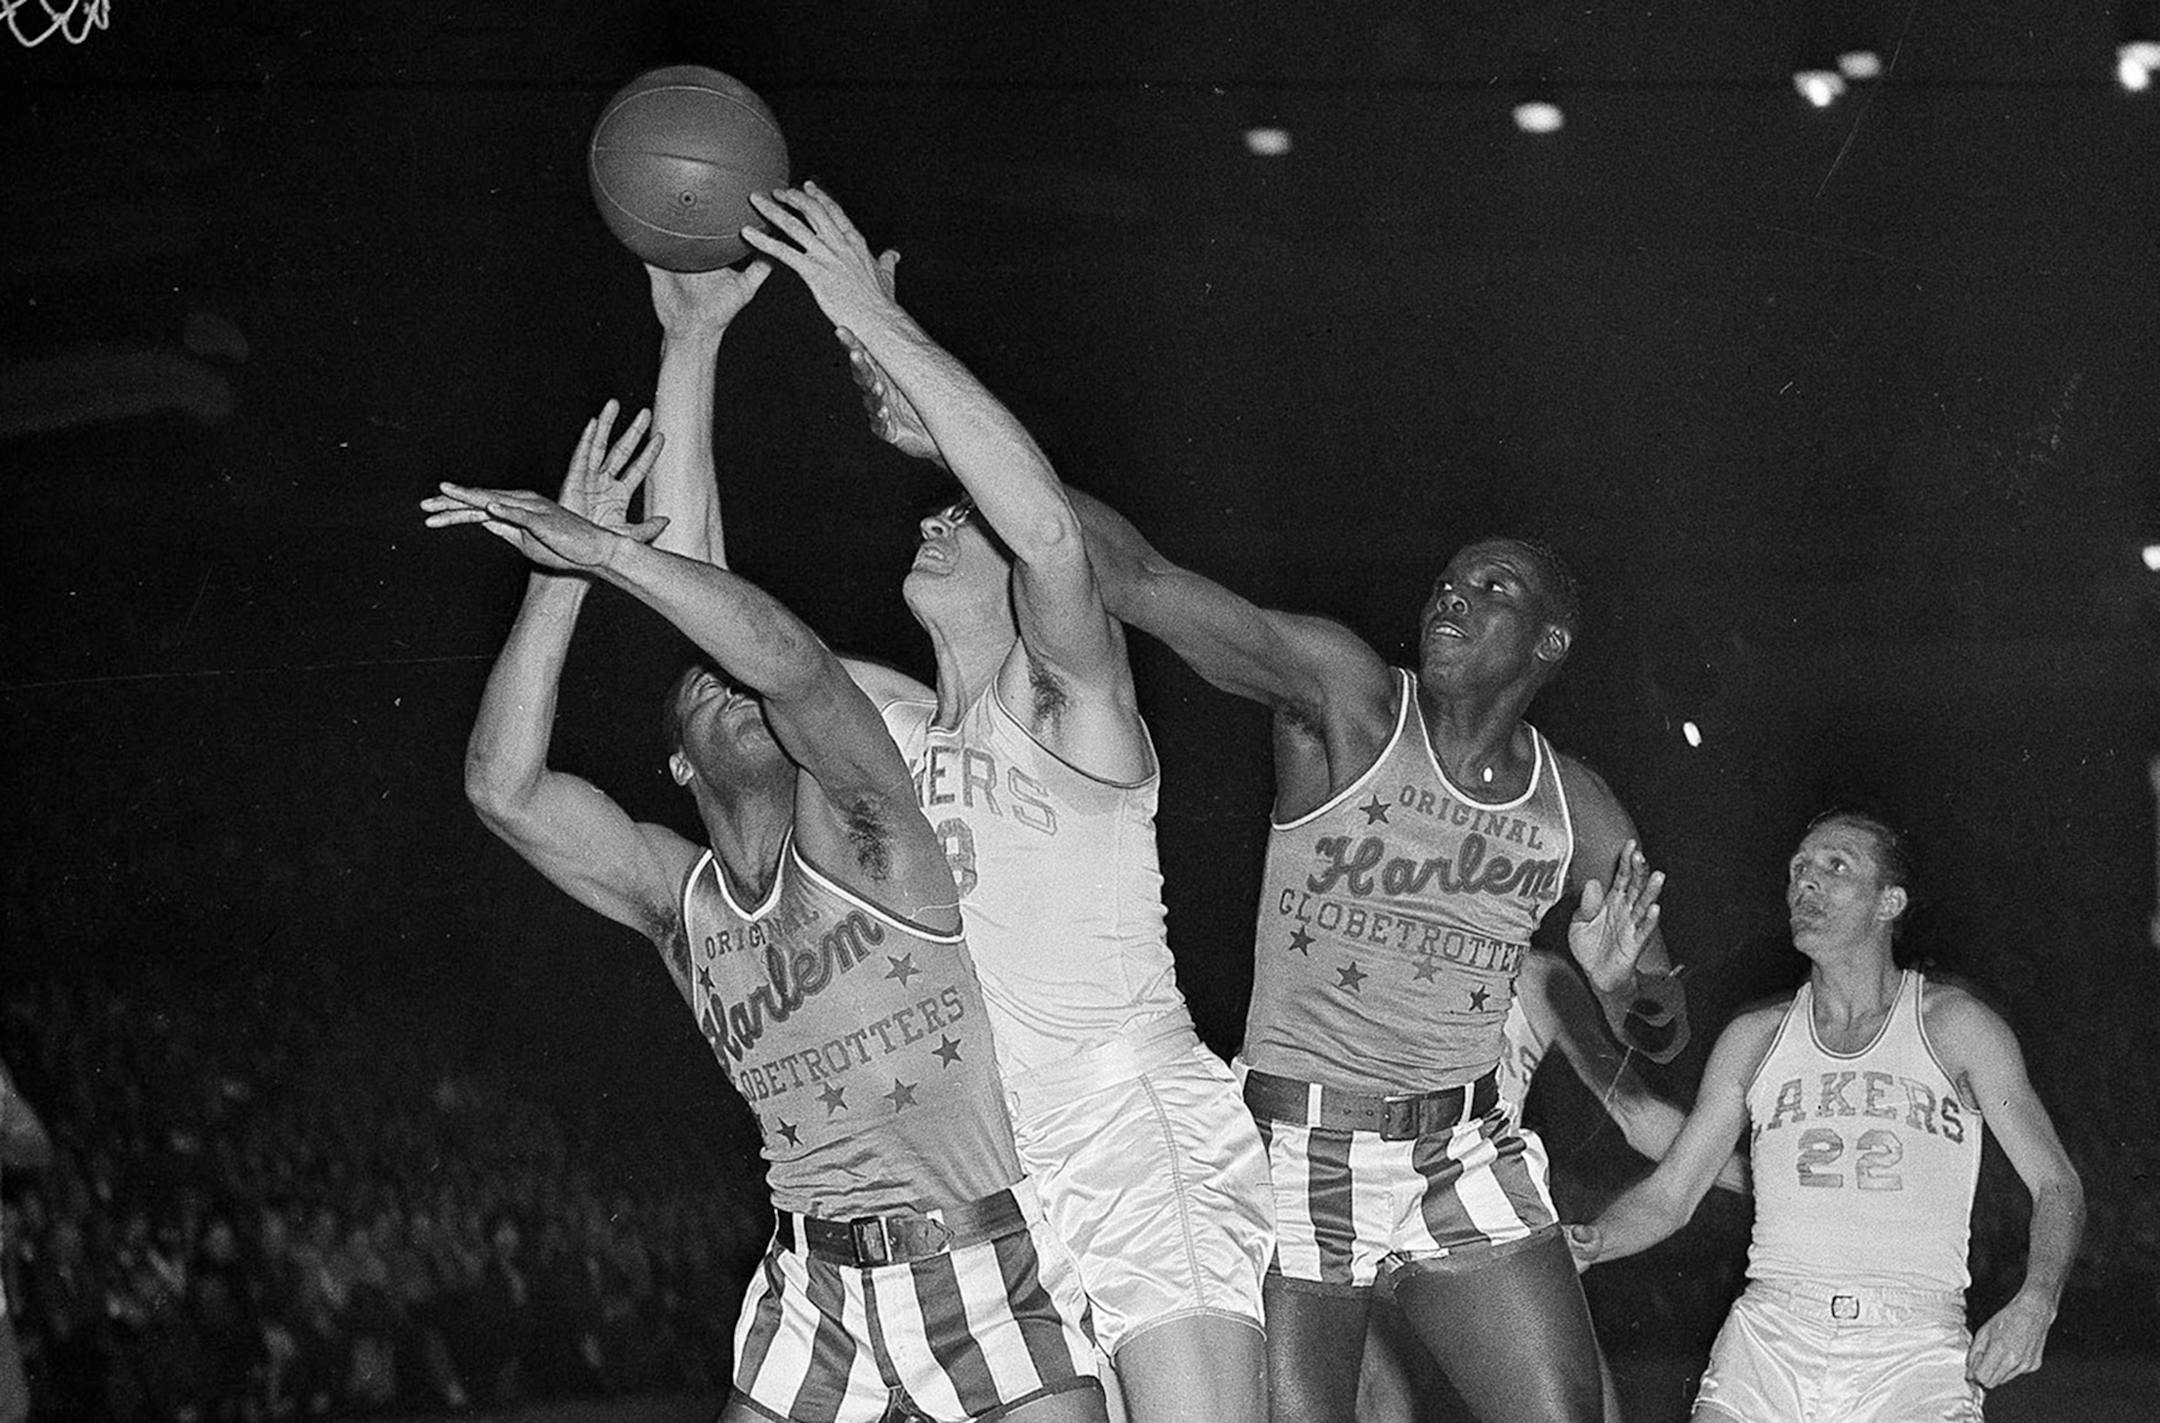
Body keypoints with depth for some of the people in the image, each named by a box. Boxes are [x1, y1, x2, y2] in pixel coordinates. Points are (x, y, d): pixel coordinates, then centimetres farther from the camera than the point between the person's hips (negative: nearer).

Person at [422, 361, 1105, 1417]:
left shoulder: (856, 836, -6)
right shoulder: (677, 897, 6)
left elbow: (788, 658, -25)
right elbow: (502, 789, -7)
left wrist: (600, 547, -26)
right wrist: (560, 575, -12)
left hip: (986, 1263, -4)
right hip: (816, 1285, 4)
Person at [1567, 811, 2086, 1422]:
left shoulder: (1953, 1025, 8)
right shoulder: (1755, 1038, 15)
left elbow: (2056, 1185, 7)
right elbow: (1668, 1194, 18)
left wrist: (2034, 1303, -11)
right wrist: (1589, 1242, -4)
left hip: (1914, 1349, -2)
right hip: (1771, 1331, 2)